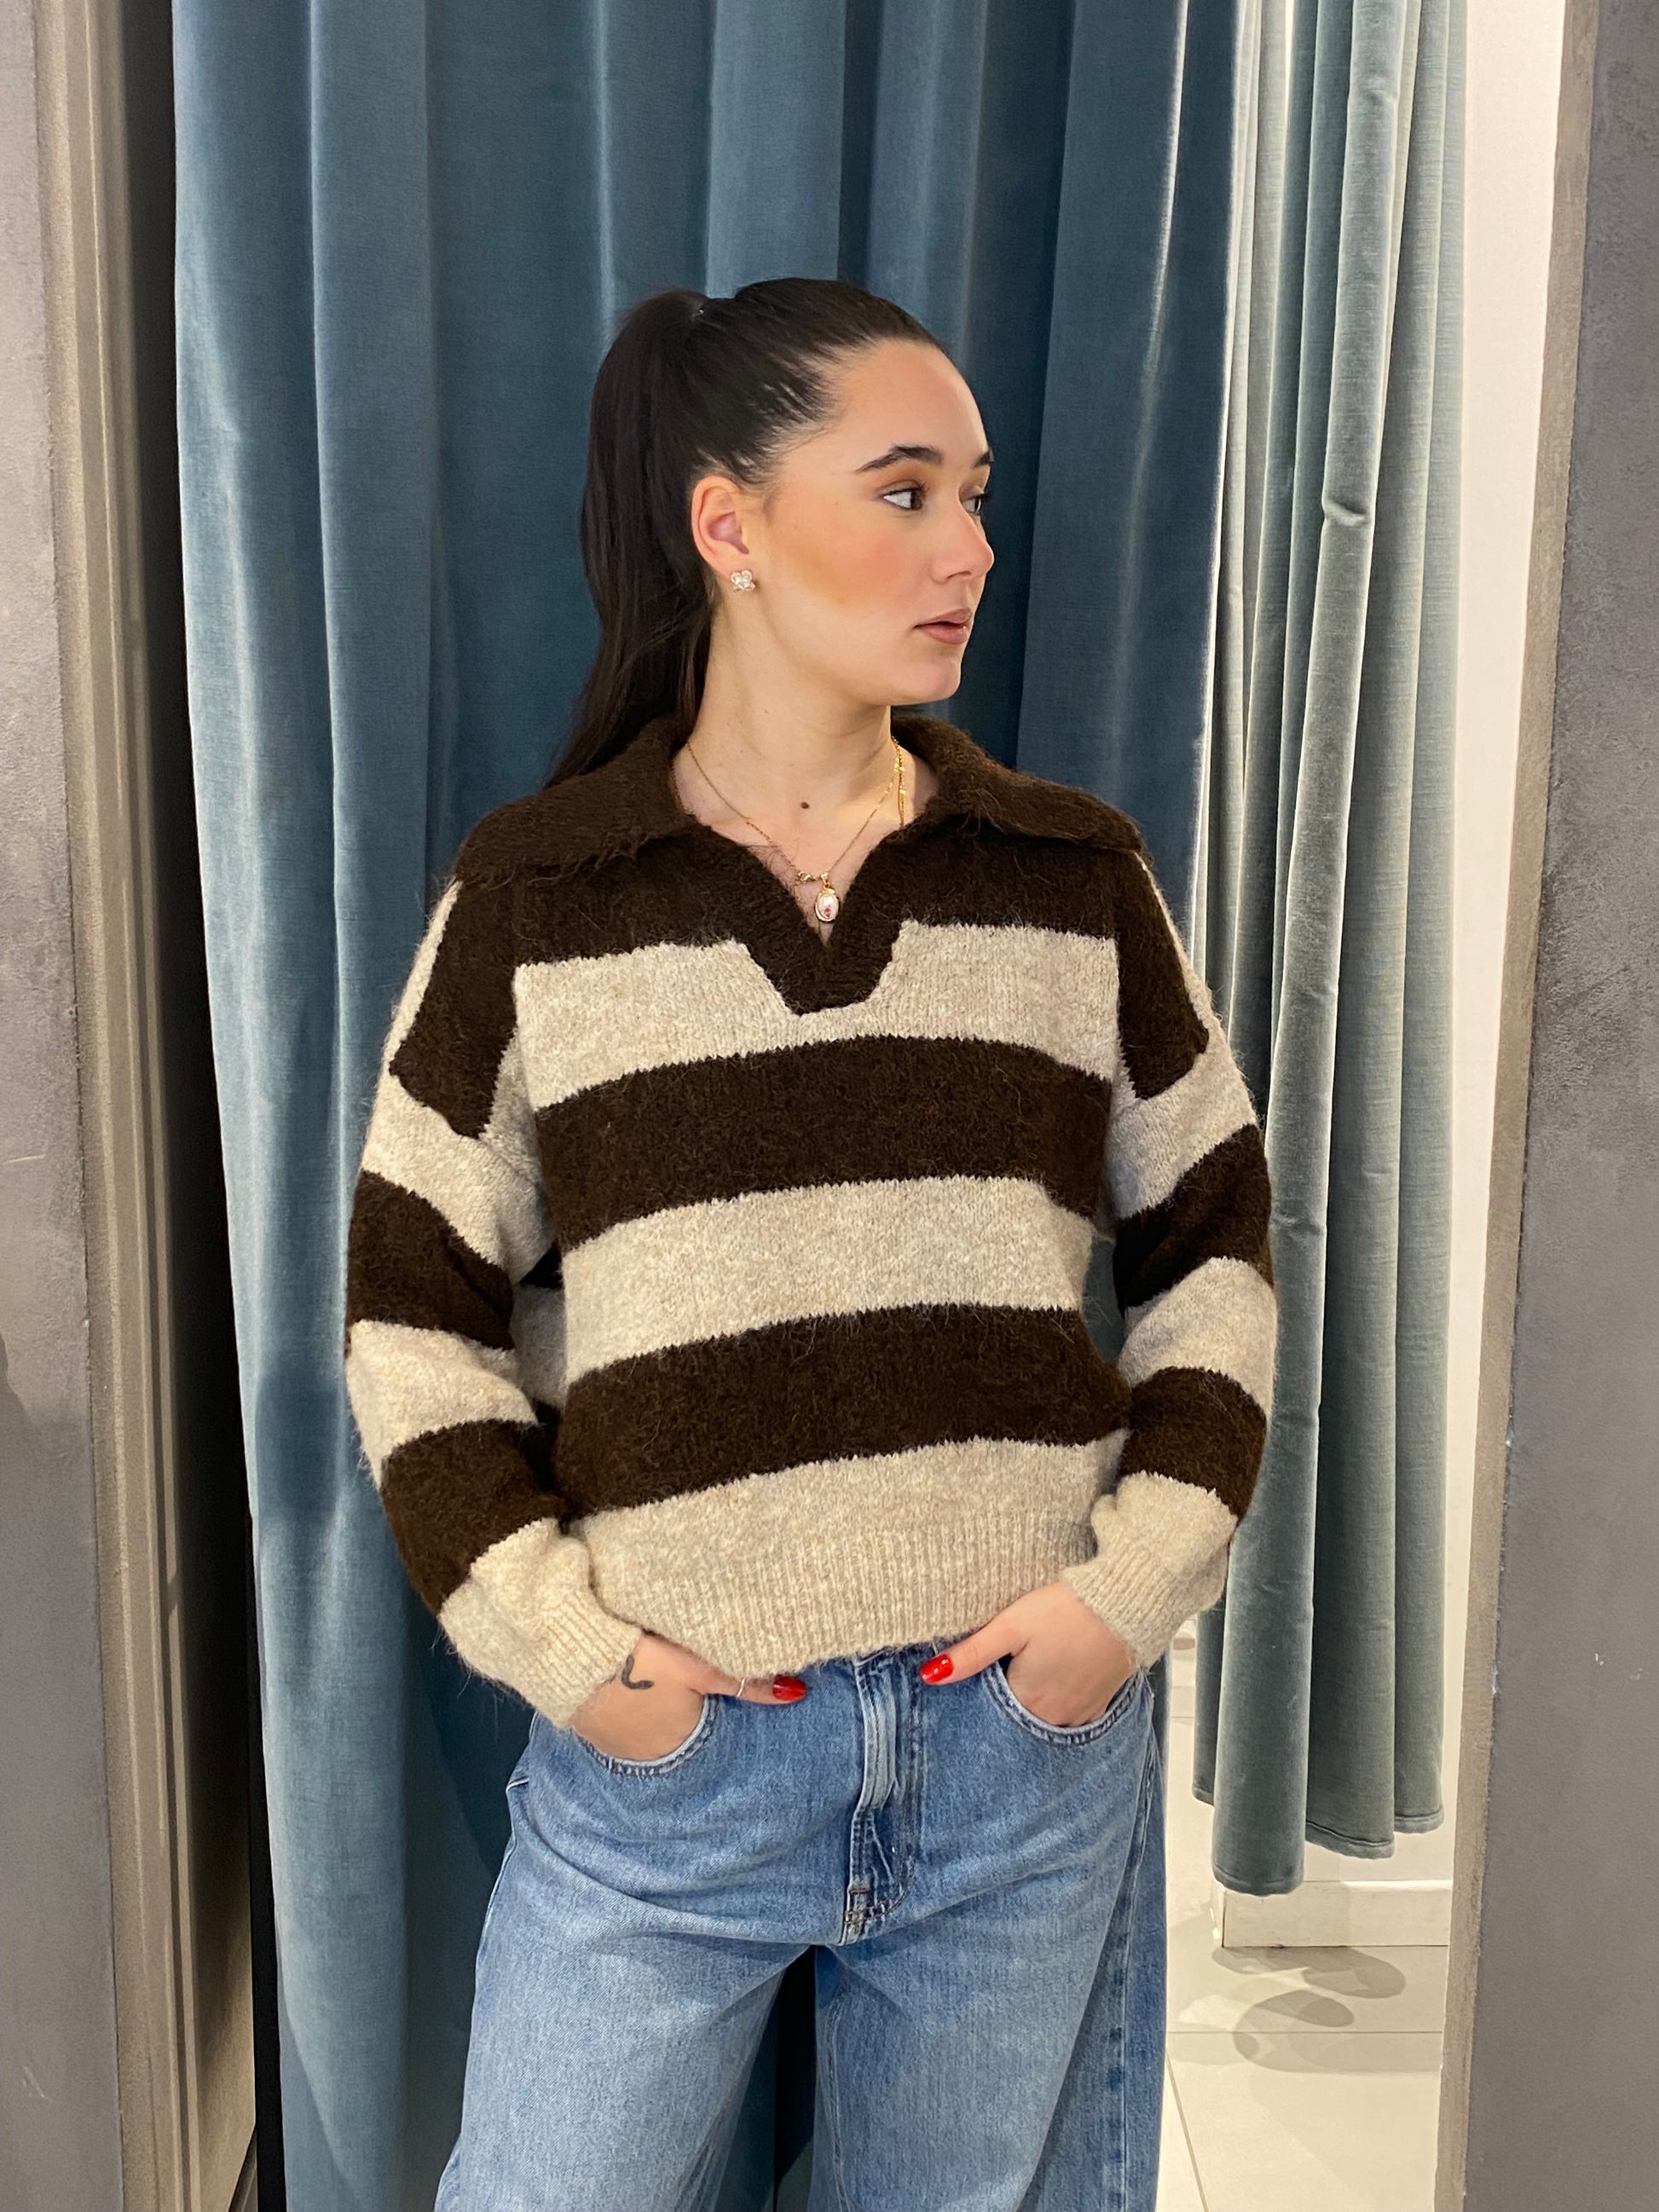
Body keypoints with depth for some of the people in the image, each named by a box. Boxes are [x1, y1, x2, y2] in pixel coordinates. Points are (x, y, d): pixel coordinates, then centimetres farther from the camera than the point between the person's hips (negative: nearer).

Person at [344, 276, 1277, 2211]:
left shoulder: (1077, 876, 1)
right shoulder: (530, 894, -4)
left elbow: (1213, 1247, 6)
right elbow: (414, 1307, -1)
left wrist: (1141, 1577, -4)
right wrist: (558, 1639, -8)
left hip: (1031, 1730, 2)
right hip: (660, 1746, -1)